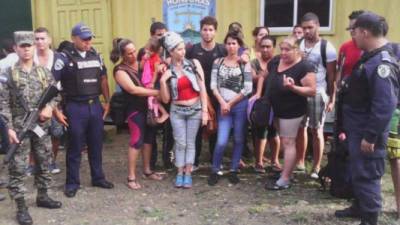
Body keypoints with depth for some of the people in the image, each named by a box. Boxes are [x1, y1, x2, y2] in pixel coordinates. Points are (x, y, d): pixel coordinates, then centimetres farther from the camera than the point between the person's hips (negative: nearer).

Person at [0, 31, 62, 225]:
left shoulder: (44, 72, 5)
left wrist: (49, 107, -10)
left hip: (42, 126, 4)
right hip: (19, 127, -4)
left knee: (43, 163, 14)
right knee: (17, 168, 0)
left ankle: (42, 196, 31)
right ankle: (21, 207, 8)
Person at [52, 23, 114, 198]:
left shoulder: (96, 56, 7)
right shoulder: (64, 58, -8)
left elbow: (103, 79, 16)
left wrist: (107, 102, 12)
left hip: (95, 106, 5)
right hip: (75, 107, -4)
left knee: (96, 145, 14)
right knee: (75, 147, 5)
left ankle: (98, 177, 28)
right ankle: (72, 183, 18)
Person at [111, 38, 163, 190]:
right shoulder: (120, 70, -11)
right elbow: (133, 89, -21)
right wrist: (157, 92, -21)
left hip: (149, 106, 6)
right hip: (135, 109, -6)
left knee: (149, 138, 12)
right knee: (137, 141, -5)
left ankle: (147, 170, 27)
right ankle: (131, 177, 5)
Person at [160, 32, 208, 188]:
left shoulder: (194, 64, -4)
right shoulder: (167, 71, -2)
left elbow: (202, 88, -4)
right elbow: (166, 99, -3)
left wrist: (204, 111, -8)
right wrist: (163, 81, -17)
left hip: (195, 109, 0)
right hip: (177, 111, 0)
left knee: (190, 143, 8)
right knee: (180, 143, 5)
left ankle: (188, 174, 19)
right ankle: (180, 173, 20)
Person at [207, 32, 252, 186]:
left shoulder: (244, 64, 1)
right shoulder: (218, 62, 7)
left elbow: (247, 89, -5)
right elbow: (213, 85, 1)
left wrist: (230, 103, -7)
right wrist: (222, 103, -9)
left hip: (240, 105, 0)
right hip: (223, 105, 1)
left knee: (238, 139, 6)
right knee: (222, 141, -7)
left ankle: (234, 170, 21)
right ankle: (215, 171, 12)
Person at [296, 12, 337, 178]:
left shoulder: (327, 48, -7)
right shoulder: (297, 45, 5)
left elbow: (332, 76, -5)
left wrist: (332, 99, -6)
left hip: (318, 94, -4)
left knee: (317, 131, 3)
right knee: (300, 128, 10)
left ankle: (316, 168, 12)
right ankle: (300, 162, 22)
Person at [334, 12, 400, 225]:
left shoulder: (382, 63, -23)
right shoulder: (370, 57, 9)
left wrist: (371, 137, -25)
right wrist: (348, 128, 21)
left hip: (367, 132, -10)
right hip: (358, 128, 10)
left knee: (367, 175, 0)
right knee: (358, 171, 22)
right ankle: (359, 207, 38)